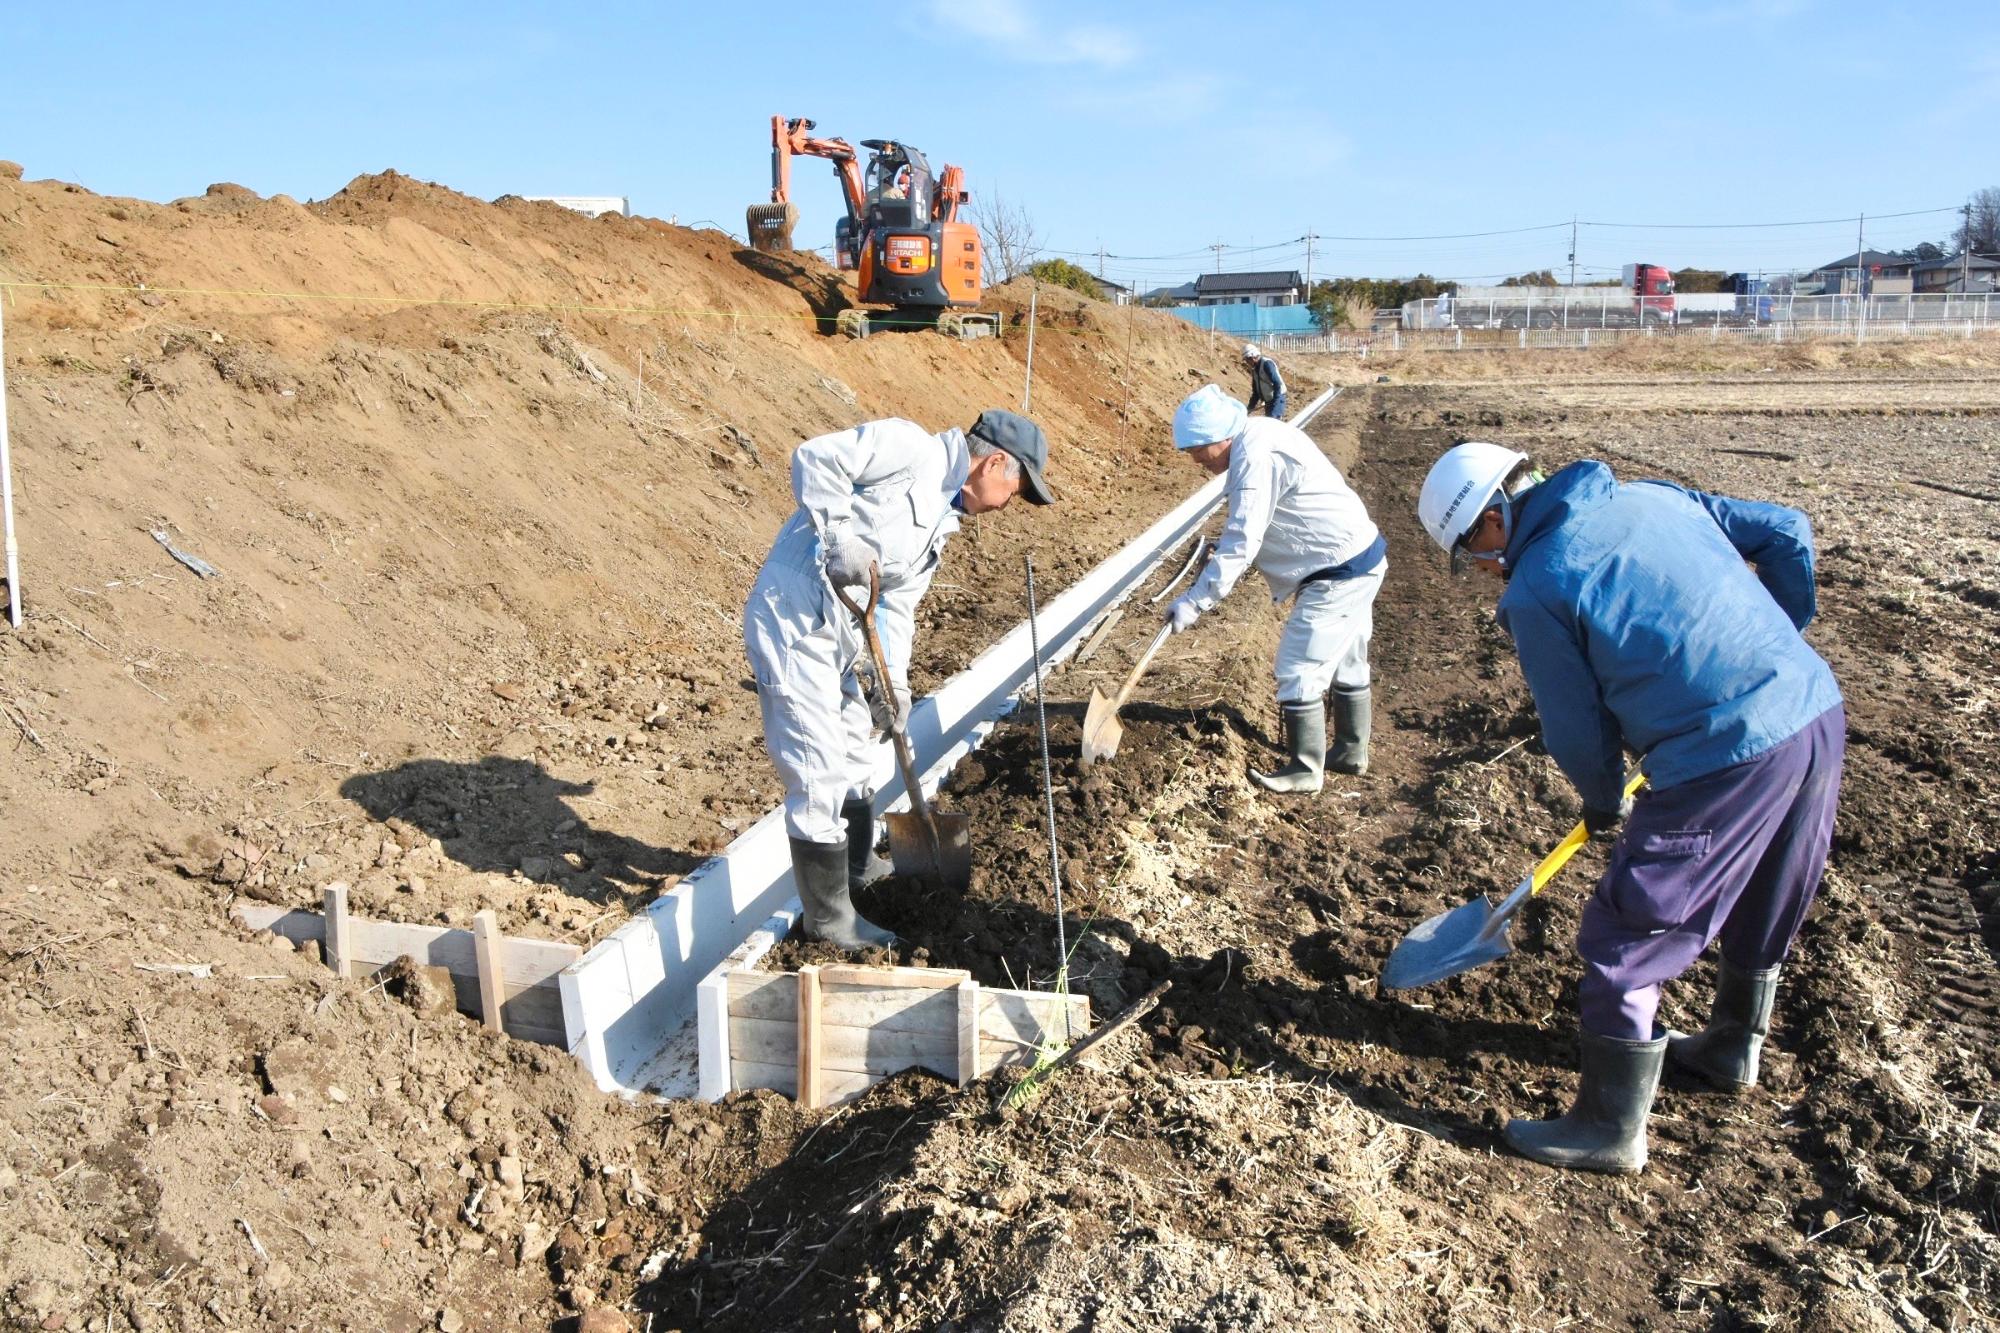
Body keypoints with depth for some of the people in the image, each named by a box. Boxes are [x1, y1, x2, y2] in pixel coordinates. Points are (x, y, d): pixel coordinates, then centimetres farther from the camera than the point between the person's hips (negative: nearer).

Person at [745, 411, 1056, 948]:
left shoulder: (942, 521, 17)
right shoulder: (912, 449, -11)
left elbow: (897, 604, 16)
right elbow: (814, 457, -19)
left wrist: (894, 681, 6)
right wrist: (839, 535, -23)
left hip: (837, 635, 10)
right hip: (792, 622, -10)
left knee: (853, 758, 23)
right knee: (820, 775, -3)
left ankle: (860, 869, 43)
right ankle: (829, 918, 9)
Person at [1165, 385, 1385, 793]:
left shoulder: (1256, 458, -24)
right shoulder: (1261, 434, 8)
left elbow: (1241, 546, -28)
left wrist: (1193, 602, -27)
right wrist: (1224, 543, 9)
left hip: (1338, 575, -11)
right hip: (1361, 559, 11)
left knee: (1298, 670, -5)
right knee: (1346, 663, 21)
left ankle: (1306, 770, 4)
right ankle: (1351, 753, 34)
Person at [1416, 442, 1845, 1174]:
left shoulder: (1534, 591, -8)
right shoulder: (1653, 496, 12)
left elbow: (1576, 730, -2)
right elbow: (1788, 532, 16)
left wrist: (1604, 802, 16)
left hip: (1727, 760, -8)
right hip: (1820, 712, 9)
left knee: (1623, 941, 5)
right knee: (1761, 910, 28)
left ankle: (1610, 1129, 17)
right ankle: (1734, 1045, 51)